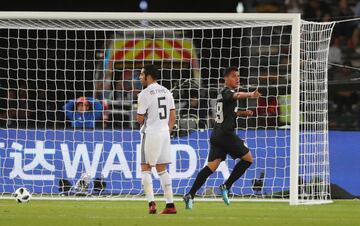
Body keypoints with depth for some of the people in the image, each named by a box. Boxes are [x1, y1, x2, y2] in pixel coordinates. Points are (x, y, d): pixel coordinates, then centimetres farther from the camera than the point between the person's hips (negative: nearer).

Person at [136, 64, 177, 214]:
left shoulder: (144, 94, -11)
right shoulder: (166, 92, 10)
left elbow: (140, 119, -7)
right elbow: (172, 116, 12)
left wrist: (139, 117, 14)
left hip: (150, 134, -6)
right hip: (165, 134, 6)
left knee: (145, 169, 1)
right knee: (162, 169, 11)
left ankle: (151, 203, -11)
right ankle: (170, 205, 6)